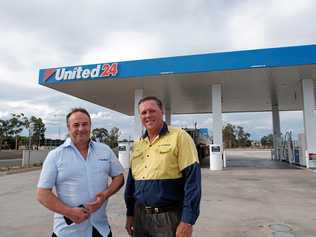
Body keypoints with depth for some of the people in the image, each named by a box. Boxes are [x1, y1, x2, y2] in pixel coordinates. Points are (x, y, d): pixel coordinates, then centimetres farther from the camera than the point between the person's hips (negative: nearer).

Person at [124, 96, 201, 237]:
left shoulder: (179, 137, -11)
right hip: (140, 216, 6)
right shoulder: (137, 145, 8)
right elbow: (131, 180, 14)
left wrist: (187, 221, -18)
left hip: (169, 217, -5)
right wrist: (130, 214, 14)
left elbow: (192, 179, -15)